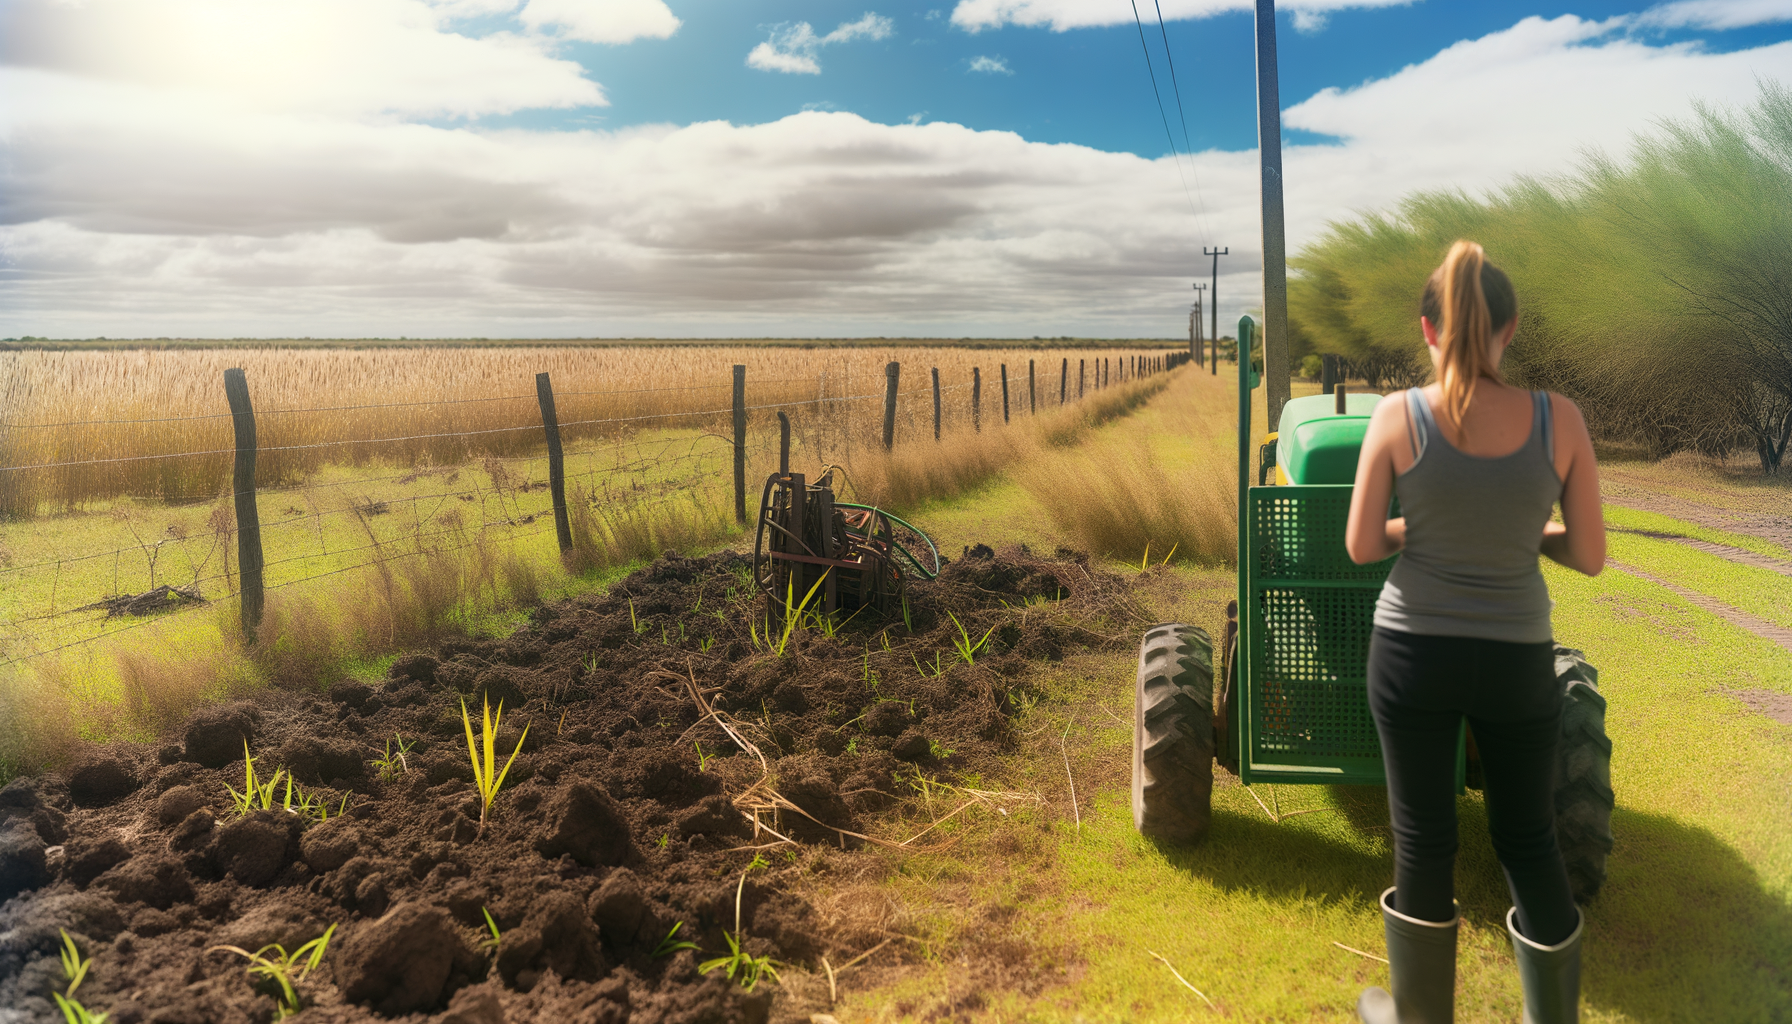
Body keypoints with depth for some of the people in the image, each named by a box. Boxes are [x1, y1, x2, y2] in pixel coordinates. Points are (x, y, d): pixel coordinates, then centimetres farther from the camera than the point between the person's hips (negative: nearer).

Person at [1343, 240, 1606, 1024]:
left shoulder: (1397, 417, -13)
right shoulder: (1559, 421, -10)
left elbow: (1361, 546, -7)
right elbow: (1589, 556, -4)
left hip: (1413, 652, -1)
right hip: (1517, 662, 1)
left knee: (1423, 840, 12)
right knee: (1528, 839, 19)